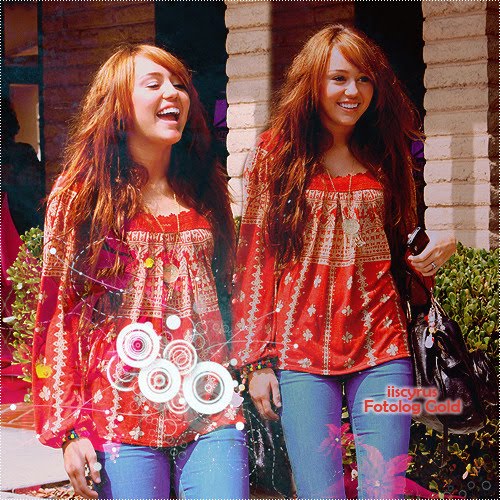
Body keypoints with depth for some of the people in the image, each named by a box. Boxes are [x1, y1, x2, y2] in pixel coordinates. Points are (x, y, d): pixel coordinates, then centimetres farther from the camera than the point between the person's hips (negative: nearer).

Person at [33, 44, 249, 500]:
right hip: (122, 417, -3)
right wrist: (68, 428, -7)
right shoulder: (82, 194, 1)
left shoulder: (204, 189, 11)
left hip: (210, 413, 3)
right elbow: (58, 314, -1)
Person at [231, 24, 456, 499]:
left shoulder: (386, 156, 12)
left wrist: (437, 247, -2)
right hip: (301, 349, -2)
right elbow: (253, 259, 2)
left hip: (381, 349, 2)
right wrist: (256, 359, -3)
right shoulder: (275, 153, 4)